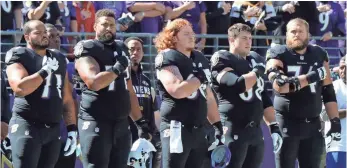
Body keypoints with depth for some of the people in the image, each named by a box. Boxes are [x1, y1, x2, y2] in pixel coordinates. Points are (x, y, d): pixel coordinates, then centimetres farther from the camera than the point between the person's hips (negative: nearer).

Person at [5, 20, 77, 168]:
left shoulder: (58, 59, 16)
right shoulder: (19, 57, -3)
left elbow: (67, 98, 18)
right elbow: (20, 88, -21)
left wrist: (72, 128, 11)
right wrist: (45, 70, -14)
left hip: (53, 129, 6)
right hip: (27, 126, -6)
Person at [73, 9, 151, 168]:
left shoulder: (121, 50, 18)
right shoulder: (87, 50, -4)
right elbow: (94, 82, -21)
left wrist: (140, 121, 18)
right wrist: (118, 68, -11)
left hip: (121, 123, 7)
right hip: (96, 122, -7)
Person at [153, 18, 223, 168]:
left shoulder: (200, 59, 18)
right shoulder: (167, 59, -9)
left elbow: (208, 96, 23)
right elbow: (177, 91, -25)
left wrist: (217, 125, 17)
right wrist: (201, 77, -12)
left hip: (198, 129, 9)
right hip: (177, 128, -9)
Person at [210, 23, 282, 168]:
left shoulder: (255, 61, 19)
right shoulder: (222, 60, -7)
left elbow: (264, 98, 21)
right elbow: (238, 85, -25)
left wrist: (274, 127, 14)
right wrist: (257, 71, -8)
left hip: (255, 130, 8)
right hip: (234, 130, -8)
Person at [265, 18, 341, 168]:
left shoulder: (319, 55, 11)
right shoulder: (278, 54, -4)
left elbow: (328, 91, 13)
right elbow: (279, 85, -20)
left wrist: (335, 121, 5)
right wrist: (311, 77, -18)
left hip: (313, 124, 4)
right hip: (287, 123, -4)